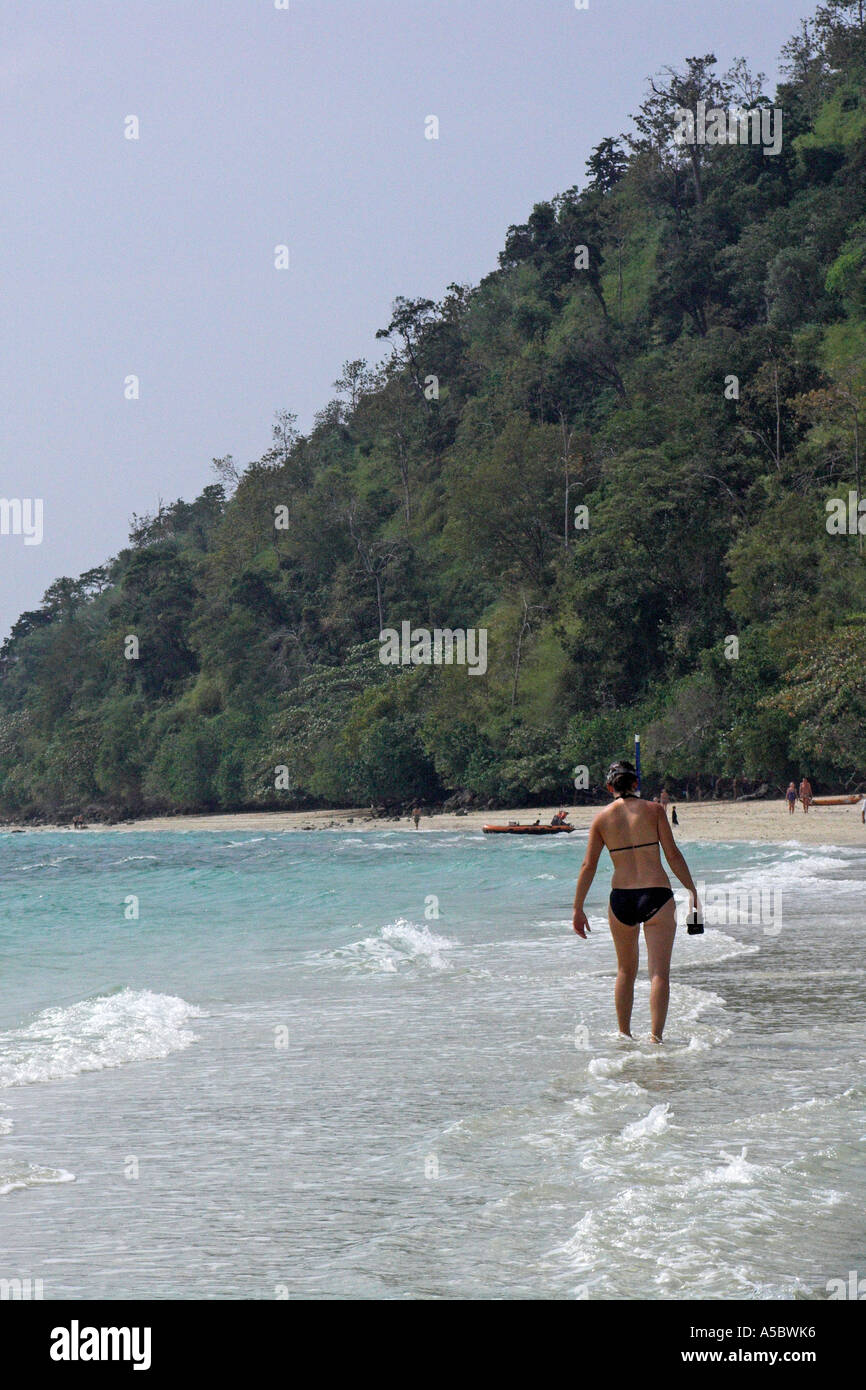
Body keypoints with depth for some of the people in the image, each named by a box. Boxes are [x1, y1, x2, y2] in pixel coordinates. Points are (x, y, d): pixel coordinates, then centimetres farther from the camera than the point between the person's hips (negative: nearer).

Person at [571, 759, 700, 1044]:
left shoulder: (602, 818, 4)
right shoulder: (653, 810, 0)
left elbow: (588, 866, 3)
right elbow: (673, 855, -3)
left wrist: (578, 909, 7)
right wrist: (693, 892, 5)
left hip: (621, 899, 2)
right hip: (656, 895, -2)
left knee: (625, 971, 19)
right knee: (659, 973, -3)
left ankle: (624, 1035, 25)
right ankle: (656, 1037, -14)